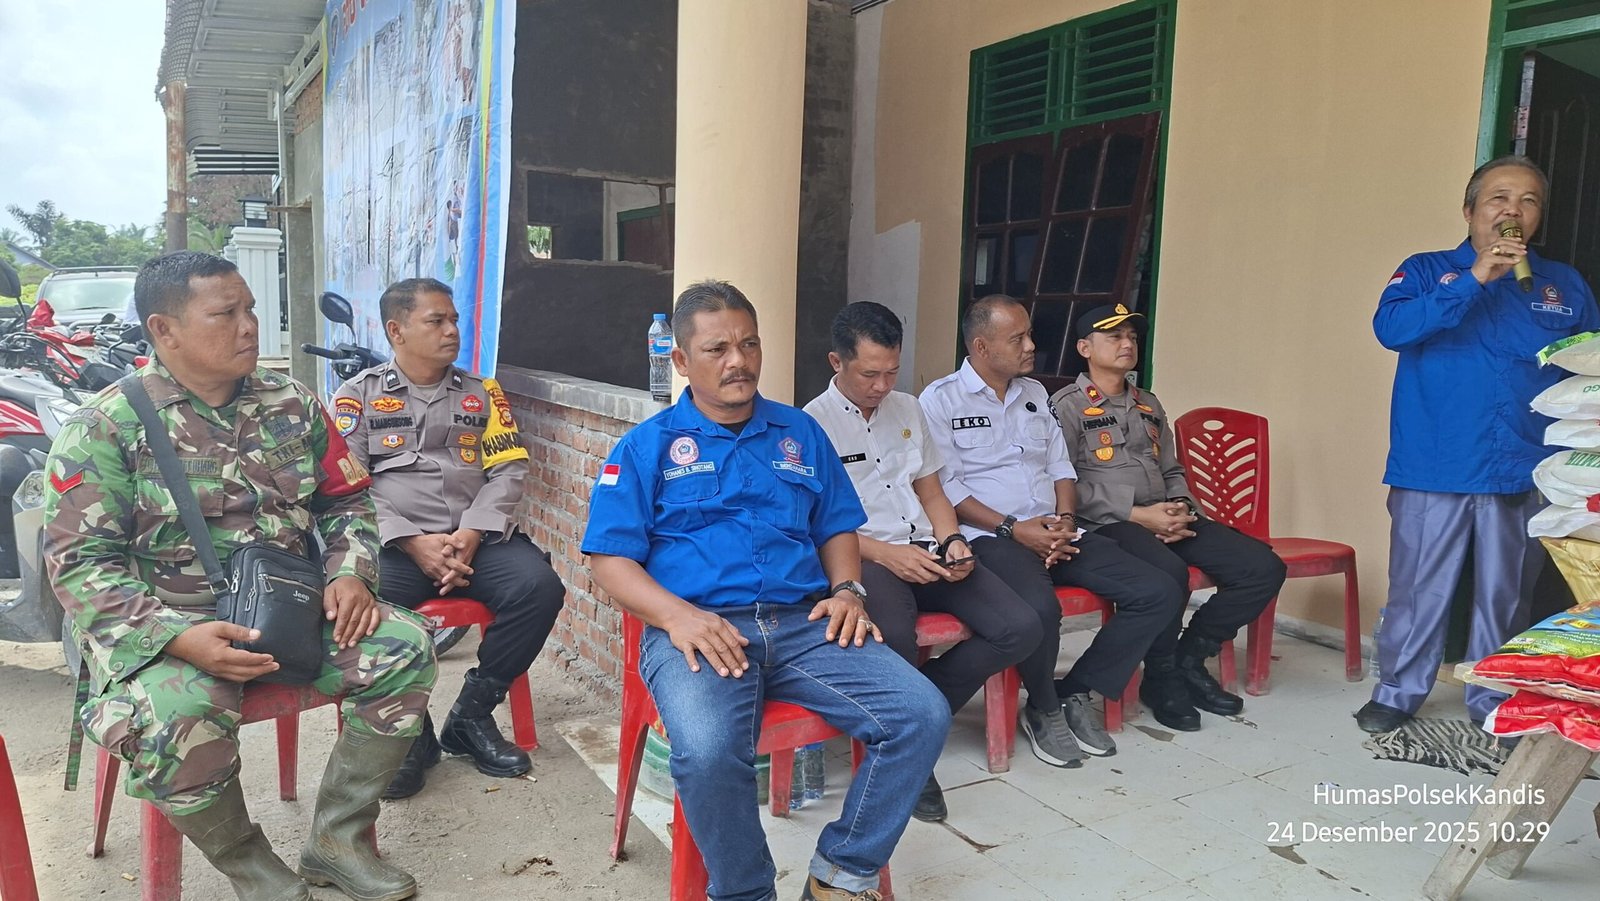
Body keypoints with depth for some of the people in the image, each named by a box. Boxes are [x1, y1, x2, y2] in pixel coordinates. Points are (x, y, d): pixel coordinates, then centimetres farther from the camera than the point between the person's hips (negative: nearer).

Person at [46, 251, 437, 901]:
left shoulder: (291, 403, 8)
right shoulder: (105, 428, -4)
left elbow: (346, 501, 15)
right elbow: (80, 562, -9)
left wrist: (349, 573, -6)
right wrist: (179, 638, -24)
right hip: (167, 623, -4)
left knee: (405, 650, -18)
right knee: (176, 724, -34)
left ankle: (337, 840, 0)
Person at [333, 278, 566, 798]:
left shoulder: (482, 394, 17)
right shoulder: (359, 395, 11)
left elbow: (508, 471, 7)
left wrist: (471, 535, -11)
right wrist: (414, 542, -15)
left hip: (476, 538, 2)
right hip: (393, 542, -2)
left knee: (539, 587, -26)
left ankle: (471, 715, -5)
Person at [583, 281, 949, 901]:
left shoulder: (800, 433, 20)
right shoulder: (647, 446, 9)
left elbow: (837, 528, 23)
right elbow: (608, 558, 1)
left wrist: (847, 590, 2)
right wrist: (677, 615, -16)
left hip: (806, 624, 4)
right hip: (697, 629, -3)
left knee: (923, 715, -17)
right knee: (709, 752, -34)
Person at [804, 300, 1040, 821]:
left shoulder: (908, 410, 19)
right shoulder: (813, 423, -1)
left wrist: (951, 540, 1)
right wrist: (886, 554, -19)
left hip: (925, 553, 7)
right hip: (861, 559, -6)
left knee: (1021, 629, -14)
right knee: (894, 638, -38)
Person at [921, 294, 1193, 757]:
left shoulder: (1035, 393, 19)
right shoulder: (941, 399, -1)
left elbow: (1060, 466, 18)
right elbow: (945, 488, -9)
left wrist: (1065, 519, -2)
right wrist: (1013, 528, -15)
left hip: (1055, 532, 7)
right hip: (990, 536, -7)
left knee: (1161, 592, -9)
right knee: (1040, 609, -38)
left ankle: (1077, 693, 4)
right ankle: (1045, 710, -6)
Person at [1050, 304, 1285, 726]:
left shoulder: (1149, 405, 23)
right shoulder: (1067, 405, -1)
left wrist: (1181, 508, -1)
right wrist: (1137, 515, -16)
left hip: (1166, 518, 7)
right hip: (1107, 524, -7)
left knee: (1264, 567, -9)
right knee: (1169, 572, -37)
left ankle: (1190, 656, 6)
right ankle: (1162, 674, -10)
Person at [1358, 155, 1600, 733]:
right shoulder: (1427, 271, 5)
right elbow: (1390, 328, -14)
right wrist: (1473, 279, -18)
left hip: (1524, 474, 3)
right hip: (1434, 470, -3)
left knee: (1505, 596, 10)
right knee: (1419, 589, 2)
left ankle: (1495, 703, 24)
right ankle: (1398, 692, 15)